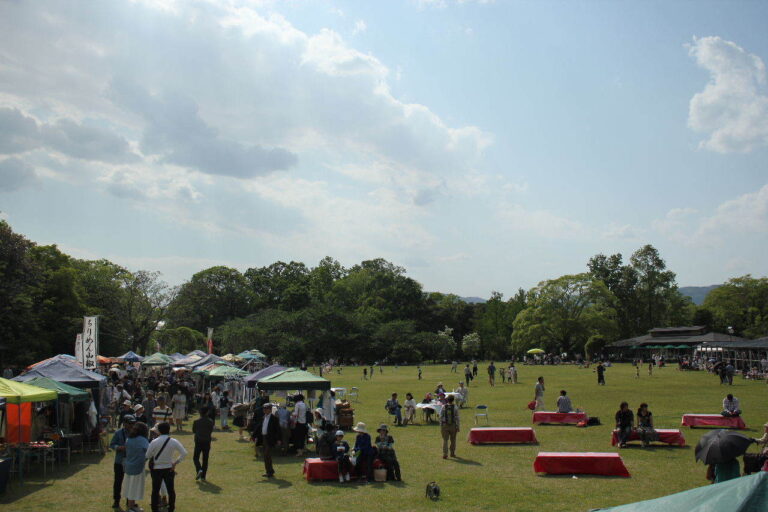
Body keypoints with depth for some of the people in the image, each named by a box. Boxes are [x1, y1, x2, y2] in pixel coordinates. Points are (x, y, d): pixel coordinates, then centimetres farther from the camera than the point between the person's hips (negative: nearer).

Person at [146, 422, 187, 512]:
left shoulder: (154, 442, -14)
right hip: (169, 469, 1)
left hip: (156, 469, -1)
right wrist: (176, 462, -2)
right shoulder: (174, 442, -9)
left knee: (155, 490, 10)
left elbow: (148, 456, -6)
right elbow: (184, 453, -9)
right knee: (171, 490, 13)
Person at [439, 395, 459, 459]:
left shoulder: (443, 407, -4)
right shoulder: (455, 408, -6)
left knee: (445, 440, 3)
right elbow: (457, 418, -6)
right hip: (453, 425, 0)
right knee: (453, 440, 16)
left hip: (445, 425, 0)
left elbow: (441, 417, -2)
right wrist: (457, 427, 0)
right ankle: (452, 453, 27)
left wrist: (441, 426, 5)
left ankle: (445, 454, -9)